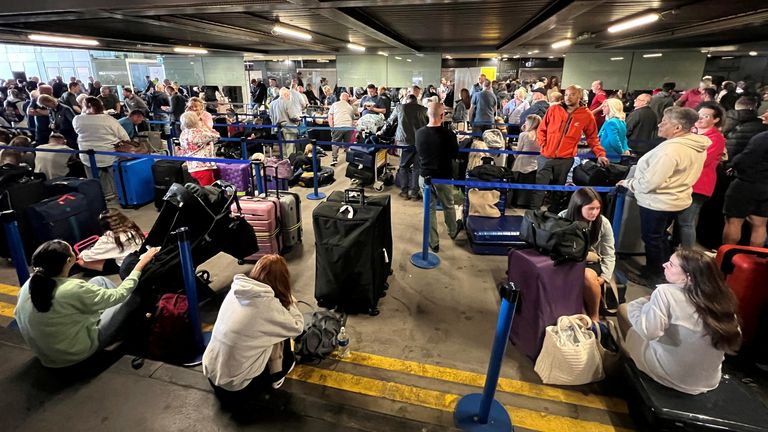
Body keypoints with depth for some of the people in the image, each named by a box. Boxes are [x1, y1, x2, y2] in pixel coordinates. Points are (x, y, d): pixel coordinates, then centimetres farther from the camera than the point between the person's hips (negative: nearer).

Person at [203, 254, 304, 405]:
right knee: (288, 357, 14)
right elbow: (297, 328, -8)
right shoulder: (266, 303, -24)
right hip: (235, 389, -7)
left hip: (211, 374, 7)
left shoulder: (237, 289, -4)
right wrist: (289, 300, 3)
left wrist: (284, 303, 8)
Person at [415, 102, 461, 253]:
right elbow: (455, 155, -5)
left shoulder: (419, 133, -8)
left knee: (430, 209, 12)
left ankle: (433, 242, 20)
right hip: (444, 177, -2)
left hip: (425, 176, 3)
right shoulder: (448, 134, -20)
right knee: (448, 206, 20)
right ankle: (453, 231, 45)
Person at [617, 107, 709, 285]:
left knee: (652, 239, 10)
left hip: (658, 202, -9)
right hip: (676, 199, 9)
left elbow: (650, 182, -30)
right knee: (660, 236, 26)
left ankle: (654, 276, 26)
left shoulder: (670, 149, -30)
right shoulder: (697, 145, 2)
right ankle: (666, 270, 41)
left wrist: (629, 183, -12)